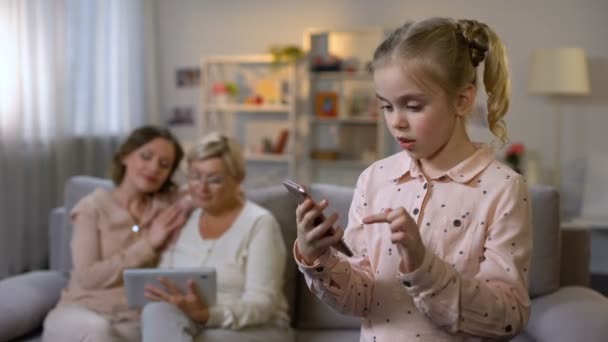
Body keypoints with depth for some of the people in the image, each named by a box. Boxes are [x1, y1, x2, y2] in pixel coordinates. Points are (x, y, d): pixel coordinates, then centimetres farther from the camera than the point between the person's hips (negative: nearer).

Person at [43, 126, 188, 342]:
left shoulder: (168, 205, 11)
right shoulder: (93, 206, 1)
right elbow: (88, 276, -9)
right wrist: (148, 246, -10)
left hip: (132, 321, 1)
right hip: (83, 313, -1)